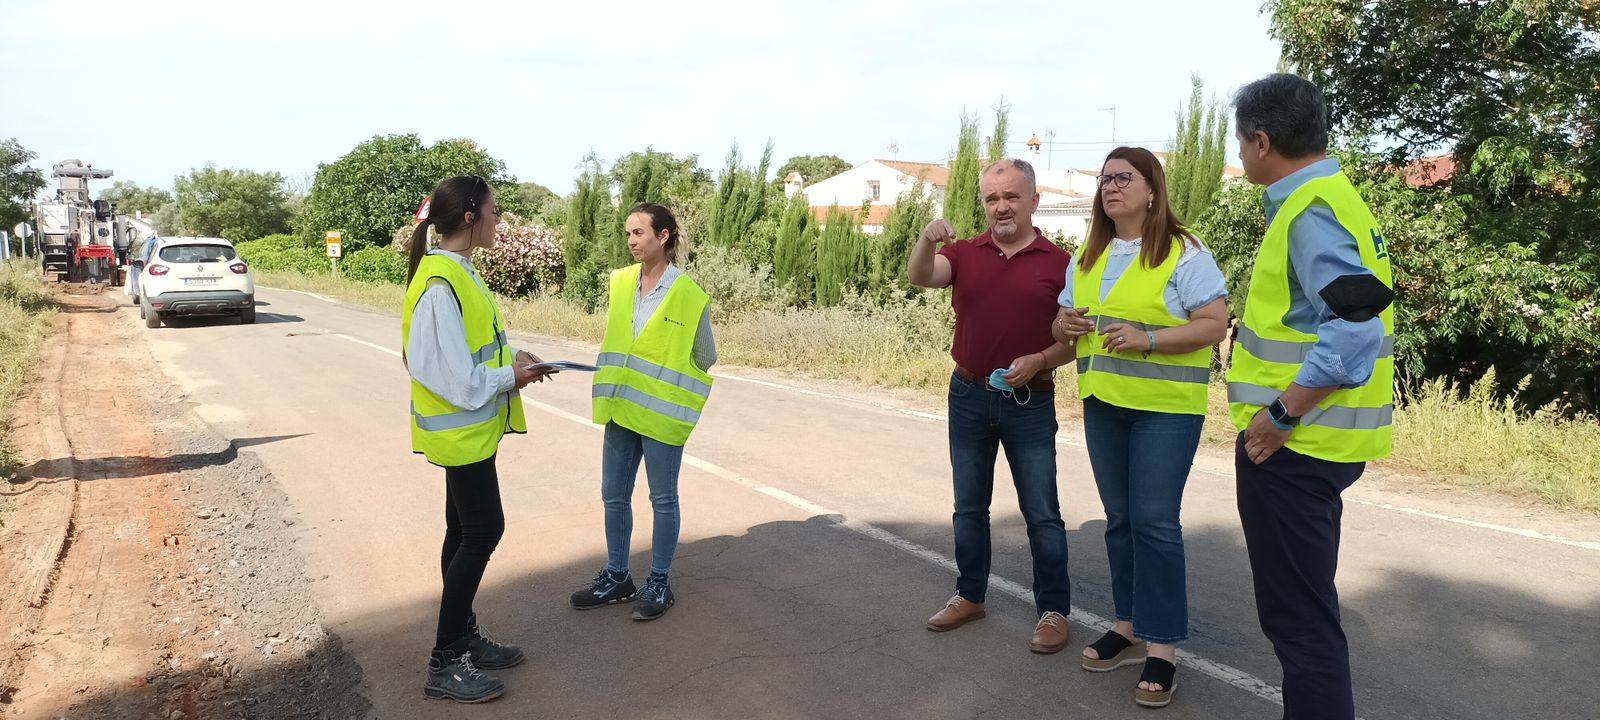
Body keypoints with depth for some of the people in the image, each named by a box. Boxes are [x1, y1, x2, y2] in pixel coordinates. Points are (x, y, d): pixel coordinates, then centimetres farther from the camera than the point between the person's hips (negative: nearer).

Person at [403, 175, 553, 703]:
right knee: (482, 532, -5)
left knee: (466, 531, 15)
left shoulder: (458, 272, 8)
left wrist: (512, 360, 2)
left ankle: (464, 638, 28)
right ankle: (444, 664, 5)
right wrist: (509, 377, -13)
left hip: (468, 427, 10)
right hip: (461, 428, -10)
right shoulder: (440, 284, -24)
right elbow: (450, 374, -25)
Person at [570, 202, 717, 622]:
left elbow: (705, 357, -1)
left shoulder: (689, 296, -12)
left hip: (661, 411, -5)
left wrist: (661, 379, 6)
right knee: (614, 496, 13)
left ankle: (659, 584, 20)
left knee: (662, 499, 7)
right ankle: (617, 577, 28)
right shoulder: (620, 282, 3)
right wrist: (616, 381, 7)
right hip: (620, 409, 5)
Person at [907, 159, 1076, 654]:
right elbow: (919, 278, -18)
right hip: (969, 396, 3)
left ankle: (1054, 610, 16)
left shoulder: (1058, 263, -4)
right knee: (969, 507, 15)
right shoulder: (964, 253, 1)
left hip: (1030, 403, -3)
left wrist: (1038, 362, -19)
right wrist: (927, 240, -38)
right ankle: (970, 596, 30)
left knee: (1041, 513, 3)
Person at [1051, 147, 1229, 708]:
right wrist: (1065, 325, -5)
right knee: (1119, 519, 12)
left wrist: (1146, 339, -24)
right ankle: (1131, 626, 25)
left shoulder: (1184, 252, -7)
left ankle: (1163, 647, 5)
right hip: (1103, 404, 6)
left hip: (1164, 407, -6)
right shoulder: (1087, 257, 12)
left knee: (1154, 522, -6)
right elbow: (1064, 322, 19)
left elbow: (1215, 325, -13)